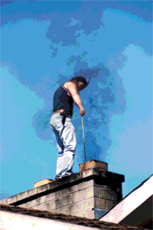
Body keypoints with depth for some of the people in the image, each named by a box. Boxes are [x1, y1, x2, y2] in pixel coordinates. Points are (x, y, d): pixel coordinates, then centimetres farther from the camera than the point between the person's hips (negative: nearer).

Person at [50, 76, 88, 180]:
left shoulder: (60, 89, 36)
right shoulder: (70, 84, 7)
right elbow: (75, 95, -14)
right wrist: (81, 107, -31)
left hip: (54, 118, 10)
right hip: (62, 117, -10)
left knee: (62, 150, 6)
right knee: (70, 145, -21)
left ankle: (59, 173, -4)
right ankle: (65, 171, -34)